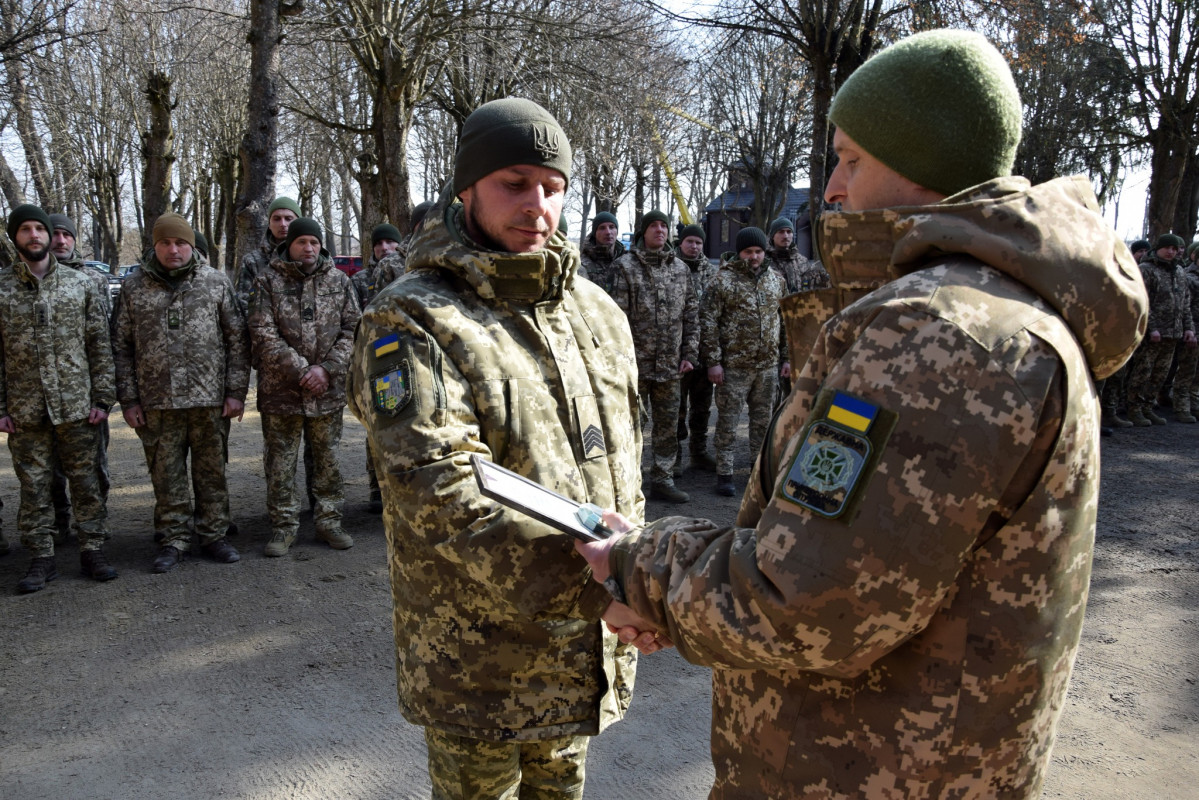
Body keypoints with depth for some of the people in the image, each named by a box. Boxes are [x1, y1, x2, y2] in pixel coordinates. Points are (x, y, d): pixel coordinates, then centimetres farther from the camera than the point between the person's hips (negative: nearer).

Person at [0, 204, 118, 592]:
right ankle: (41, 557, 17)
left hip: (77, 406, 0)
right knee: (34, 486, 7)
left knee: (86, 480, 6)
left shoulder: (81, 284, 4)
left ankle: (93, 549, 17)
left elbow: (100, 346, 4)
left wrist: (102, 397, -2)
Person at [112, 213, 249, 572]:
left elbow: (237, 340, 3)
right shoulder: (134, 287, 7)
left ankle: (213, 535, 20)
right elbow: (121, 347, 7)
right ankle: (174, 539, 19)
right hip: (156, 402, 1)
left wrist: (236, 391, -3)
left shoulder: (216, 282, 4)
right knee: (166, 475, 7)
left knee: (212, 471, 8)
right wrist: (128, 399, 1)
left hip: (210, 398, -1)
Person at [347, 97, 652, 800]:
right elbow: (444, 496, -27)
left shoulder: (598, 312, 6)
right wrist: (601, 582, -32)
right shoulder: (413, 322, -15)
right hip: (481, 662, -5)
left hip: (591, 645, 6)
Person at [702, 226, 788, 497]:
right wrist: (713, 361, -12)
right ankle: (724, 474, 9)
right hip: (734, 364, -4)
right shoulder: (723, 280, -5)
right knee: (728, 420, 1)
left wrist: (786, 356, 12)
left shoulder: (776, 279, 10)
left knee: (764, 419, 13)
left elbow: (785, 319, 16)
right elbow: (709, 322, -7)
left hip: (768, 364, 5)